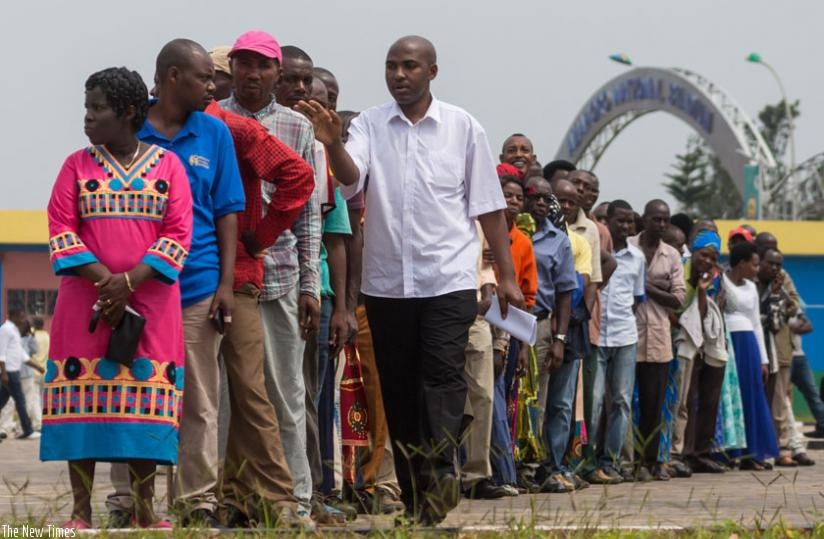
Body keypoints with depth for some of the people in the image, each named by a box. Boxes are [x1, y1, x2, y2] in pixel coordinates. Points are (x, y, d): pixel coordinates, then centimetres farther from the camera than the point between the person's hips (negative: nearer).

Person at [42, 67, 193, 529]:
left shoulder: (168, 165, 6)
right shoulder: (78, 166, 8)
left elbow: (178, 234, -1)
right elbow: (62, 230, 1)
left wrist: (129, 282, -12)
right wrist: (104, 281, -13)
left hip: (151, 303, 0)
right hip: (85, 300, 1)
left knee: (146, 403, -1)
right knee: (83, 400, -3)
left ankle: (145, 509, 5)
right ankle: (82, 511, 2)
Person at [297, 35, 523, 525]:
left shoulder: (463, 128, 3)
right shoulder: (370, 125, 5)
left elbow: (488, 207, 6)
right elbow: (350, 178, -13)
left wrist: (507, 275, 3)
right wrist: (332, 144, -35)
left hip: (448, 279, -2)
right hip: (387, 281, 2)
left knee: (443, 377, -16)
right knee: (398, 388, 6)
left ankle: (440, 472, -22)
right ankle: (415, 497, 12)